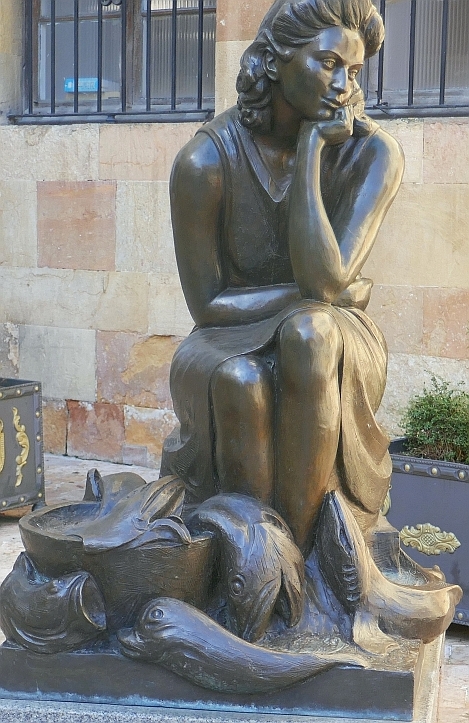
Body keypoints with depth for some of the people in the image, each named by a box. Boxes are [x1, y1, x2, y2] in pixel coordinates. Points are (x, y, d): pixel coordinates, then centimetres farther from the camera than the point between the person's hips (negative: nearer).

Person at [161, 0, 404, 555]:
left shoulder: (372, 153, -12)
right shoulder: (205, 161, -14)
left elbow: (323, 280, -24)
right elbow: (208, 305, -11)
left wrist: (311, 148, -23)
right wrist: (344, 291, -14)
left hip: (334, 349, 0)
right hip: (234, 347, 0)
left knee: (307, 330, -35)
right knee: (241, 381, -36)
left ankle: (299, 546, -25)